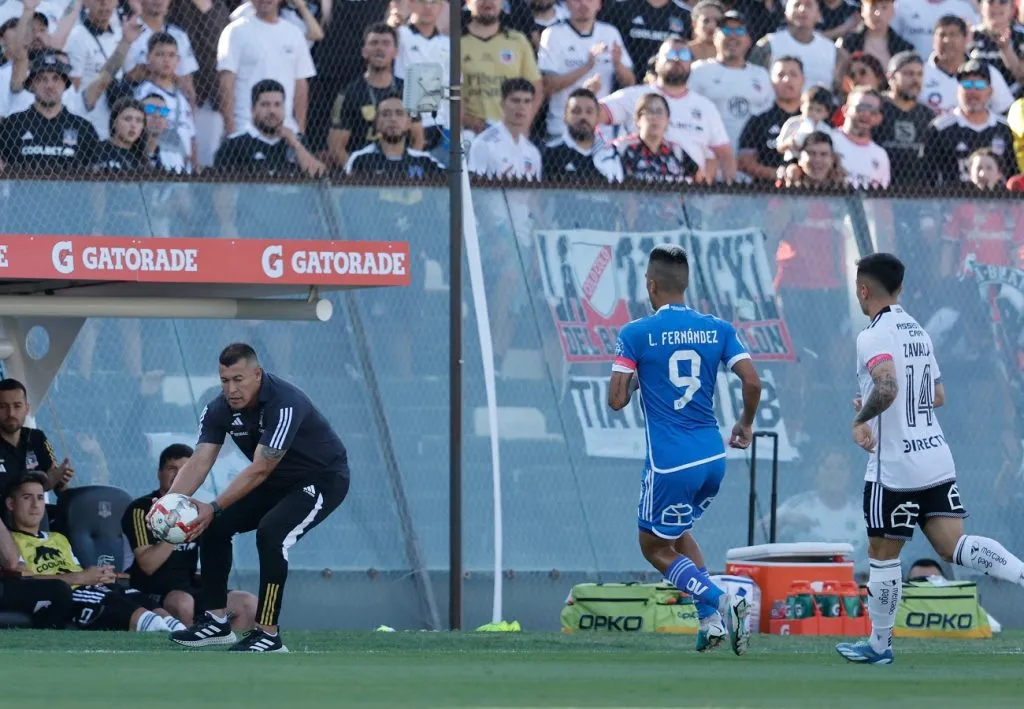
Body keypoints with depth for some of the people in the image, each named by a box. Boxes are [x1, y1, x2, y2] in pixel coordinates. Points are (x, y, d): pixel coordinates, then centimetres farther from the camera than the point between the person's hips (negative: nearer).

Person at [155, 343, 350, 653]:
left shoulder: (285, 404, -33)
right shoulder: (220, 410, -11)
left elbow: (258, 471, -37)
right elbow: (199, 462, -18)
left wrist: (214, 508, -43)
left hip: (323, 478, -8)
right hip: (278, 482, 8)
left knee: (270, 534, -29)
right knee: (215, 526, -1)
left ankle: (268, 635, -21)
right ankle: (217, 622, 10)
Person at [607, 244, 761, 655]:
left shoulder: (636, 334, -6)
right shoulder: (717, 329, 5)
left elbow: (616, 400, -7)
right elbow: (752, 381, -2)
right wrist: (746, 423, 17)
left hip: (669, 464, -5)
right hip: (713, 458, 5)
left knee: (655, 547, 12)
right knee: (676, 532, 27)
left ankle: (718, 602, -10)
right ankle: (711, 619, 13)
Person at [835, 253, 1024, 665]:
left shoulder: (874, 337, -13)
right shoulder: (917, 332, 14)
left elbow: (886, 387, -32)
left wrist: (861, 419, -15)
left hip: (894, 469, -7)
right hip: (936, 458, 7)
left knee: (882, 553, 7)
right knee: (955, 547, 2)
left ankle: (879, 644, 16)